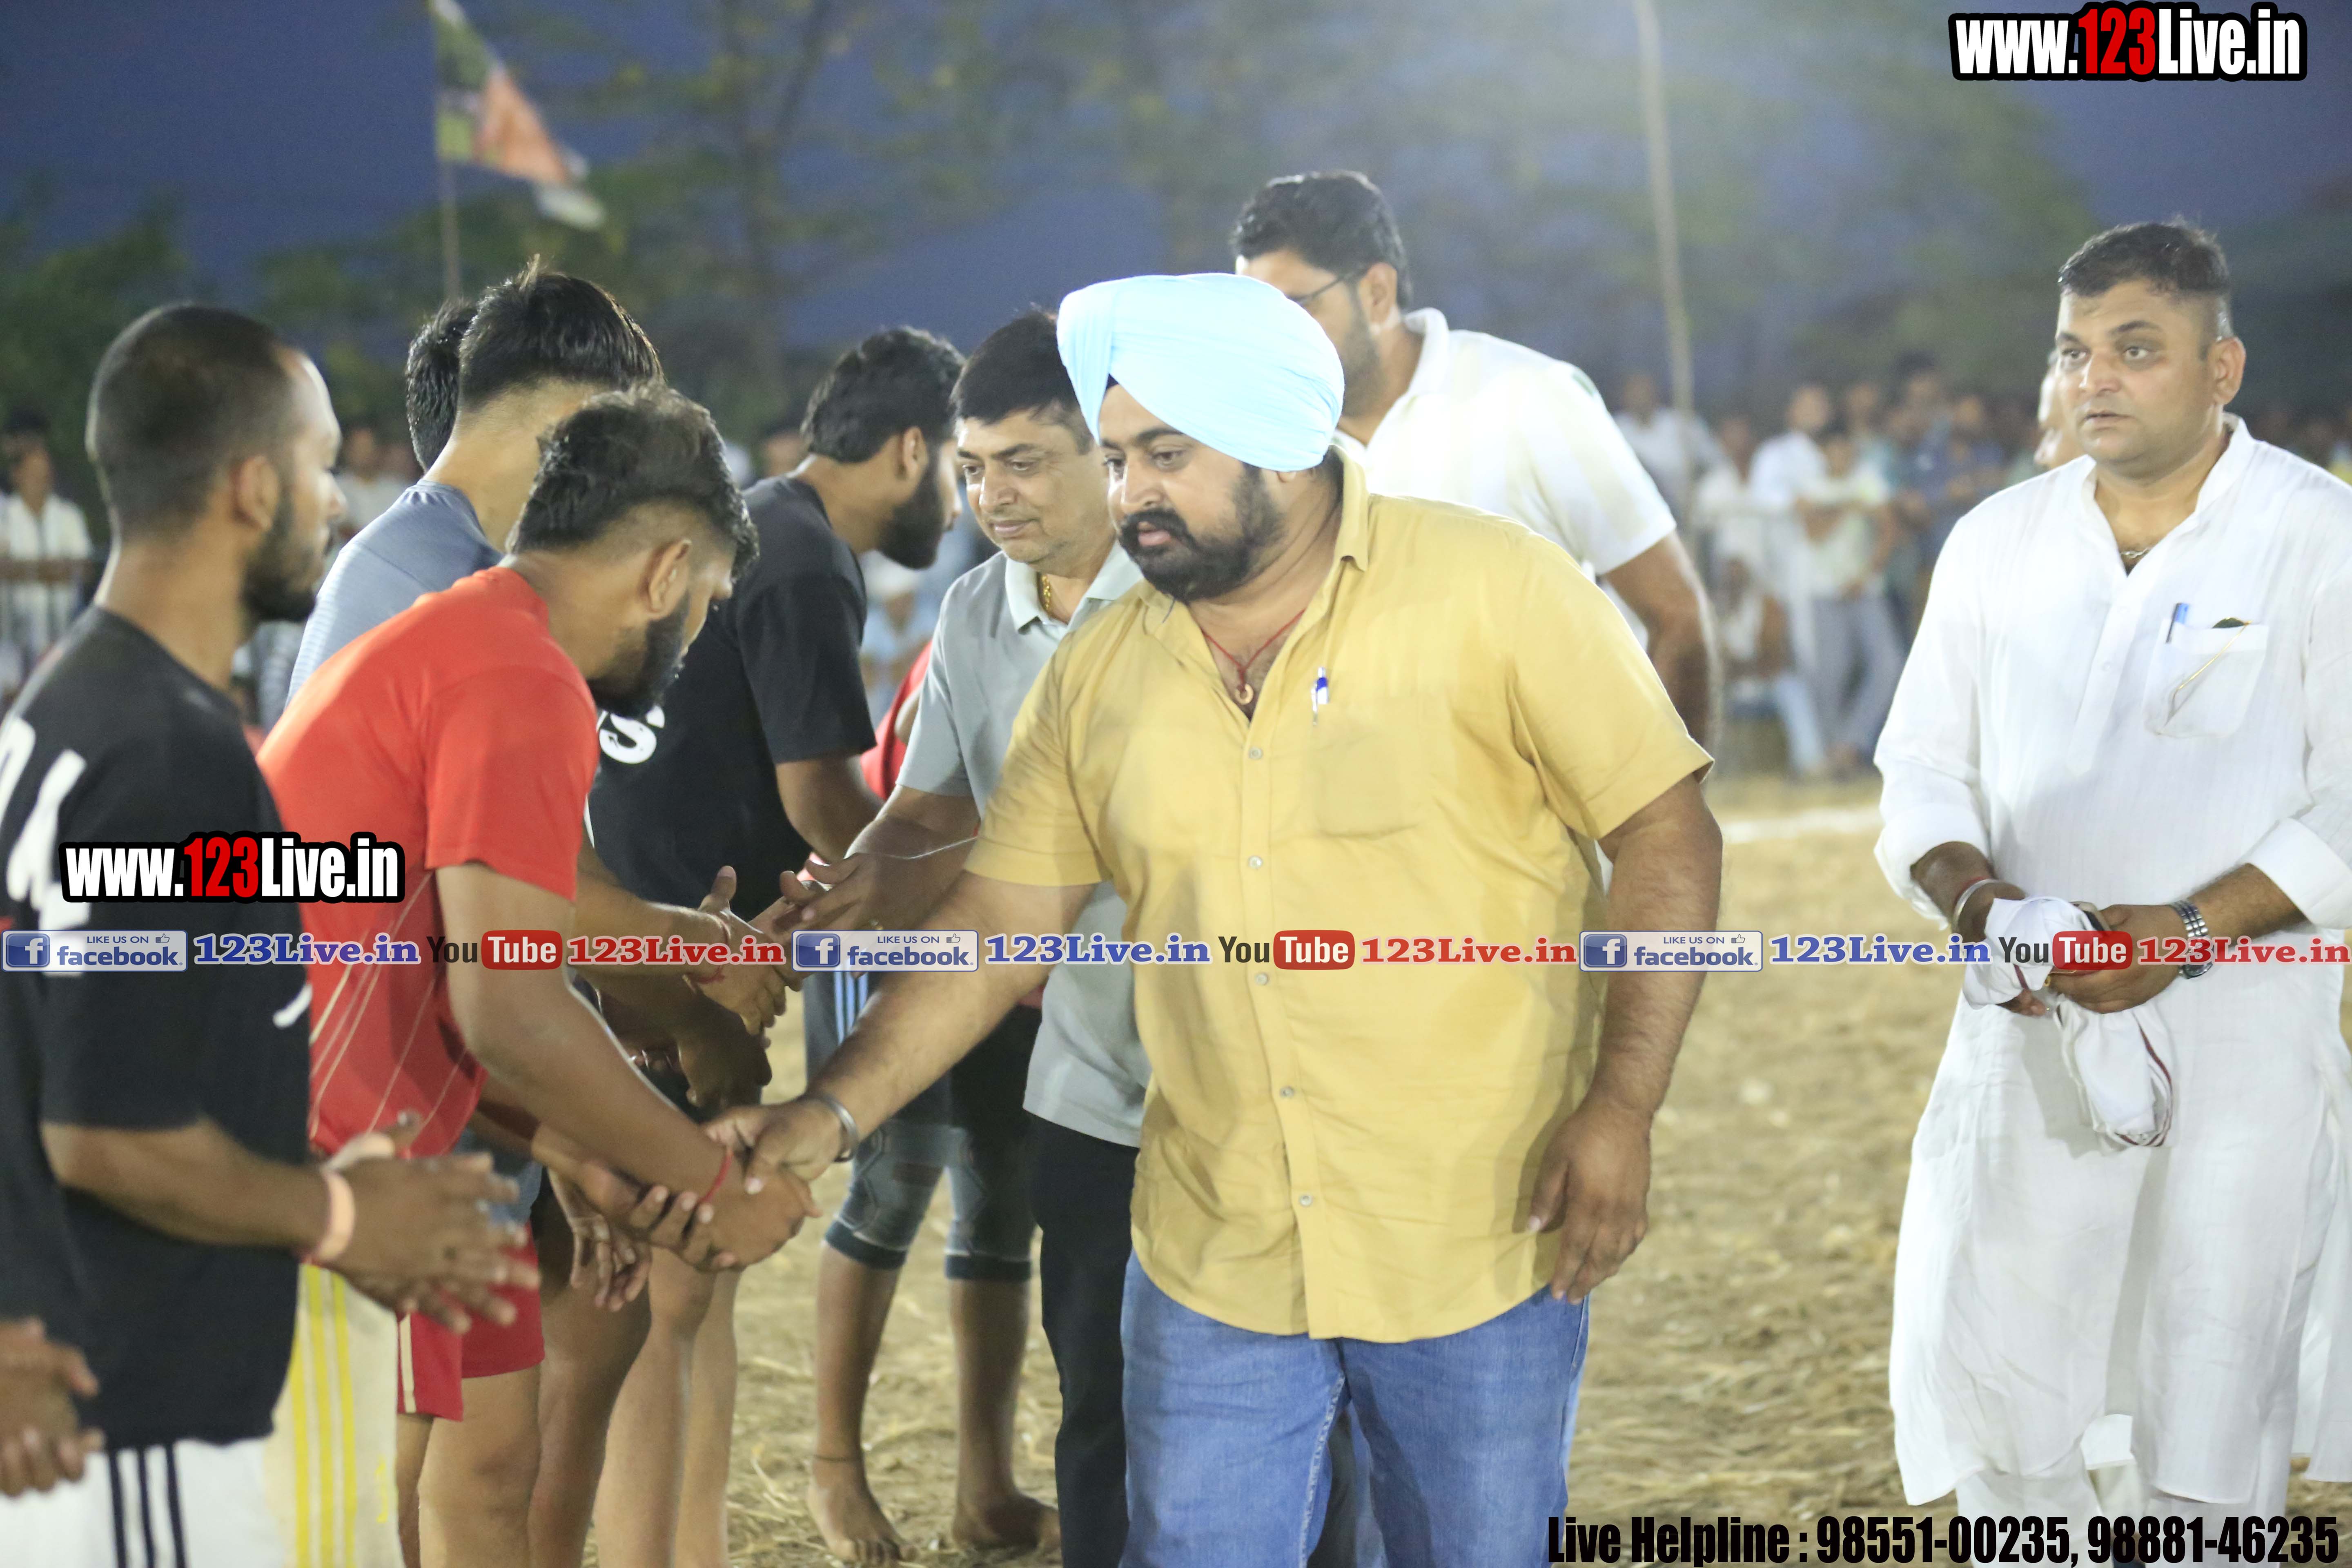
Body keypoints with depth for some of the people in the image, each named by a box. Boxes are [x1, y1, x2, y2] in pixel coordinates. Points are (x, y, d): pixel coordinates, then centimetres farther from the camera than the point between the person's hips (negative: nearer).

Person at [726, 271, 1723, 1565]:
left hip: (1475, 1250, -3)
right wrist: (833, 1108, -6)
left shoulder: (1495, 593, -8)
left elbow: (1666, 836, -7)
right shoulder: (1096, 677, 4)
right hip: (1214, 1263, 3)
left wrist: (1622, 1106, -15)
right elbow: (997, 921, 6)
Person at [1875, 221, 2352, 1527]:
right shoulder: (1998, 541, 9)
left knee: (2204, 1418, -1)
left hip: (2240, 1034, -4)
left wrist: (2187, 927, -20)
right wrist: (1977, 900, -10)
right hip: (2030, 1030, 4)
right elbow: (1923, 772, 11)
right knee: (1994, 1371, 2)